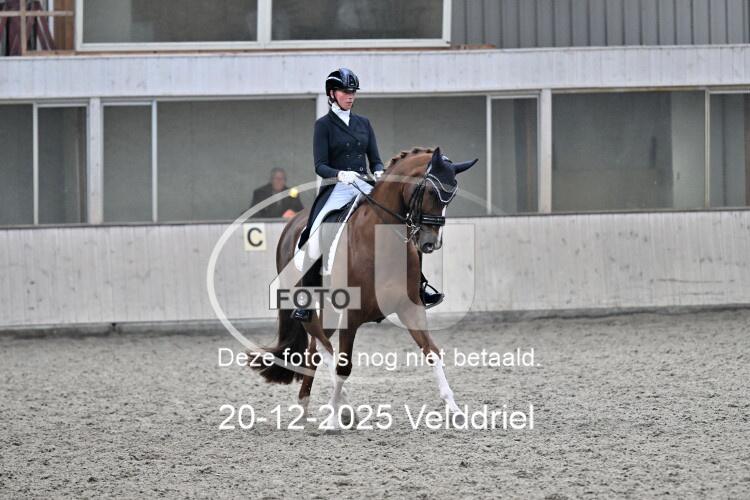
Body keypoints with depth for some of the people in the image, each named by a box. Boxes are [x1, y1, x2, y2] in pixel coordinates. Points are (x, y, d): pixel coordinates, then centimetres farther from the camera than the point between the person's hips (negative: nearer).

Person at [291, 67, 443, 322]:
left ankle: (418, 288, -7)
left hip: (365, 186, 5)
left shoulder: (363, 123, 16)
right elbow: (320, 165, -5)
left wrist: (379, 172, -8)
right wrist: (341, 174, -25)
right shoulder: (324, 125, 3)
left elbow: (375, 160, 15)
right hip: (337, 187, -5)